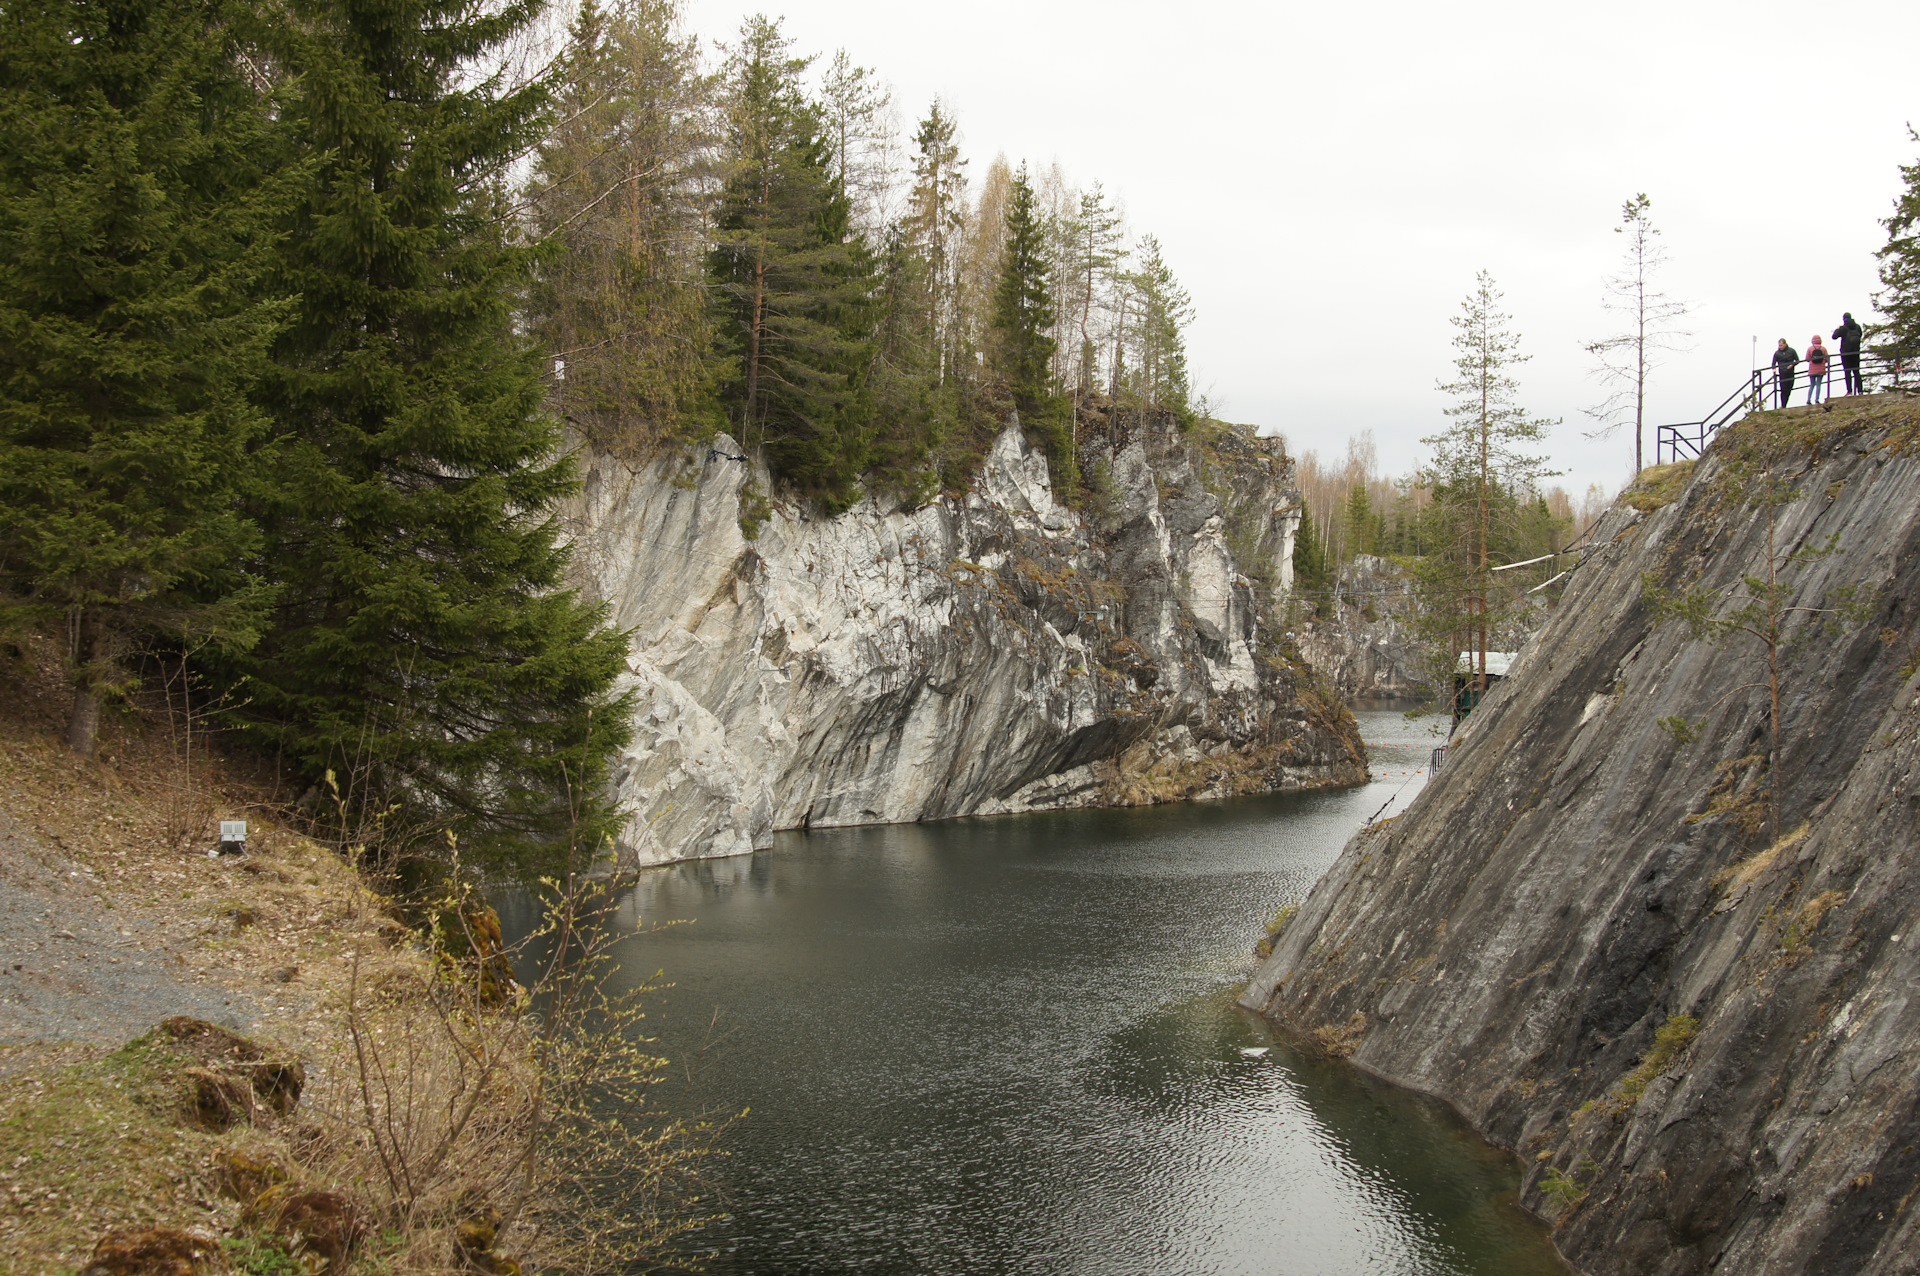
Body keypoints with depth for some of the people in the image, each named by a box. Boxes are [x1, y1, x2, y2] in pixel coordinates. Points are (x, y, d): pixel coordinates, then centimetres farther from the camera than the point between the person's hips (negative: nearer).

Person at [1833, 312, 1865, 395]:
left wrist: (1836, 329, 12)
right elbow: (1860, 335, 20)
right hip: (1856, 352, 4)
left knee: (1847, 372, -4)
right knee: (1856, 372, 9)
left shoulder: (1843, 328, -10)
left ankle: (1849, 391, -12)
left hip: (1846, 353, -4)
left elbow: (1834, 337, -6)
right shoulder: (1857, 327, 3)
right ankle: (1860, 390, 5)